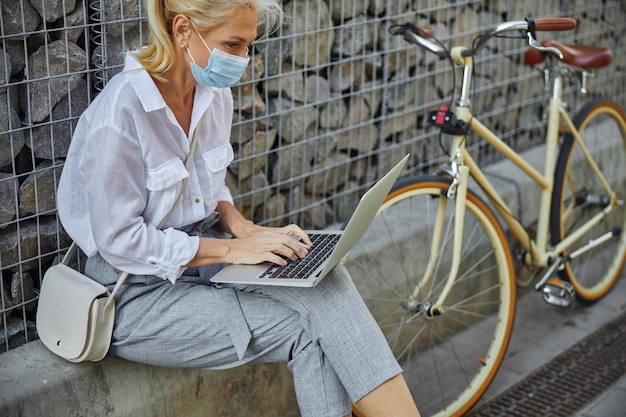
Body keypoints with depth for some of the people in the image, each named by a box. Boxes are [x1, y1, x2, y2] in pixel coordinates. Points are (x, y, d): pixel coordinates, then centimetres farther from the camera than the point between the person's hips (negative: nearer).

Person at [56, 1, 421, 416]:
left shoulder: (215, 96, 1)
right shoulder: (120, 112, -22)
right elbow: (120, 242, -21)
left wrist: (245, 228, -6)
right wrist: (232, 248, -20)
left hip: (201, 261, 6)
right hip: (140, 293, -6)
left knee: (325, 280, -20)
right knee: (308, 330, -18)